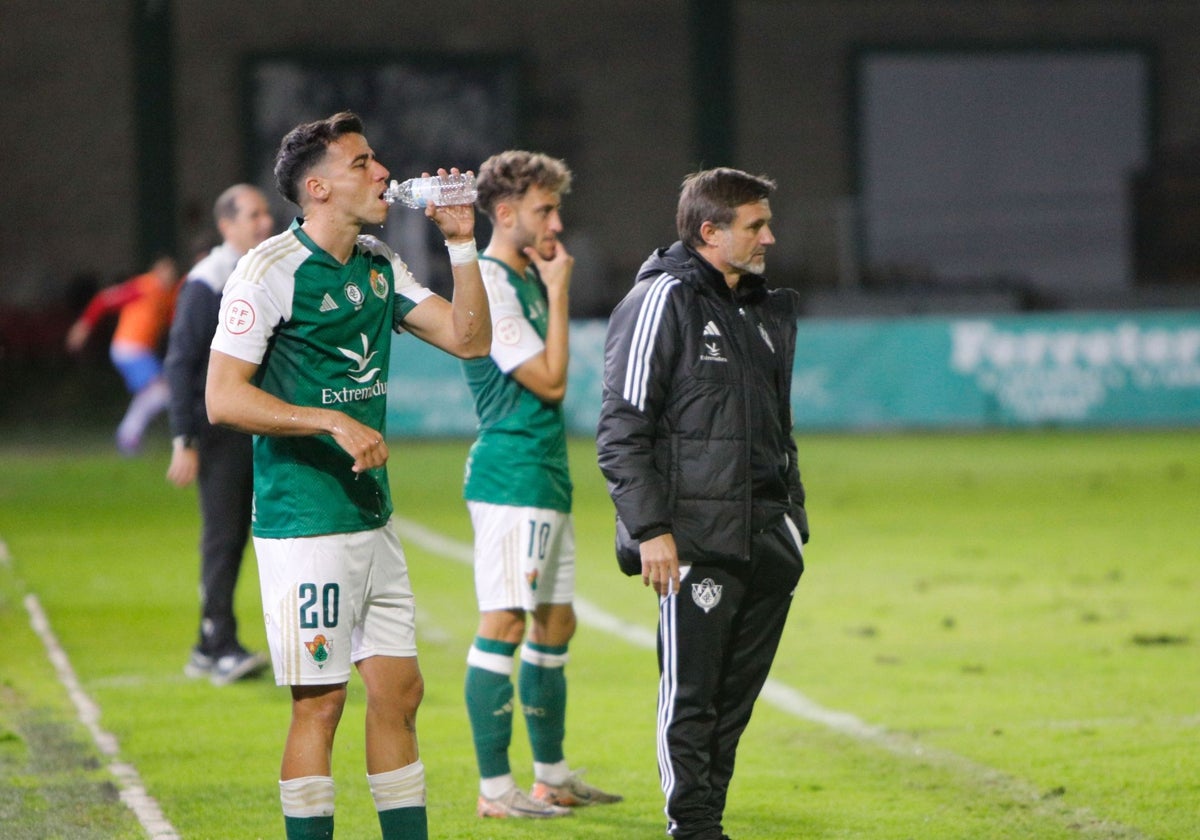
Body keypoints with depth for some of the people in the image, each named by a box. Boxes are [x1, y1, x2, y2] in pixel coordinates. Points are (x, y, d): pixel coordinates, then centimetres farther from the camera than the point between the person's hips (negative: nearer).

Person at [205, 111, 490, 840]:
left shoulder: (380, 266, 12)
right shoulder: (271, 271, -12)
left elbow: (469, 338, 11)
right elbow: (224, 398, -16)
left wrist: (461, 241, 3)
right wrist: (333, 422, -21)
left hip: (373, 519, 8)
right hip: (304, 525, -8)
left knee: (399, 690, 9)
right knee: (320, 700, -5)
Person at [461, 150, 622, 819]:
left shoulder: (527, 278, 16)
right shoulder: (489, 283, -14)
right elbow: (550, 381, -16)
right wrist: (559, 292, -11)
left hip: (546, 476, 10)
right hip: (512, 479, -10)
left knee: (556, 625, 14)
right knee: (504, 625, -8)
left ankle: (552, 775, 23)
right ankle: (495, 789, -7)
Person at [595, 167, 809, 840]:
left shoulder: (766, 311, 18)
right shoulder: (662, 303, -7)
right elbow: (622, 432, -11)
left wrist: (793, 520, 20)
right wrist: (651, 529, -16)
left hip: (766, 542, 7)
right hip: (697, 543, -7)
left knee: (735, 702, 9)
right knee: (691, 696, -5)